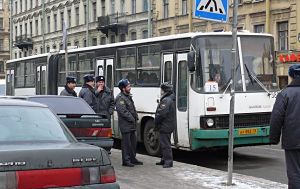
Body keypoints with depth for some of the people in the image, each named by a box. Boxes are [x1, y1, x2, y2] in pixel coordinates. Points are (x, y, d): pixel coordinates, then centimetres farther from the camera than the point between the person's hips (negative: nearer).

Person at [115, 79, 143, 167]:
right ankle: (126, 160, 1)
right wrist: (131, 119, -16)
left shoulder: (128, 96, 17)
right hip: (125, 124, -10)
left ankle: (133, 158, 24)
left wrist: (135, 117, 9)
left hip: (132, 124, 10)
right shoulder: (120, 98, -14)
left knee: (133, 142, 14)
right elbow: (123, 111, -21)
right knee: (126, 142, -5)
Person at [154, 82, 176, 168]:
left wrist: (156, 124, -11)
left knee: (165, 144, -6)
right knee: (163, 143, 18)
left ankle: (168, 161, -4)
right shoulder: (171, 99, 14)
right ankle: (164, 159, 26)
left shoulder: (166, 100, -19)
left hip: (165, 126, -11)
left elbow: (161, 114, -24)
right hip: (169, 126, 11)